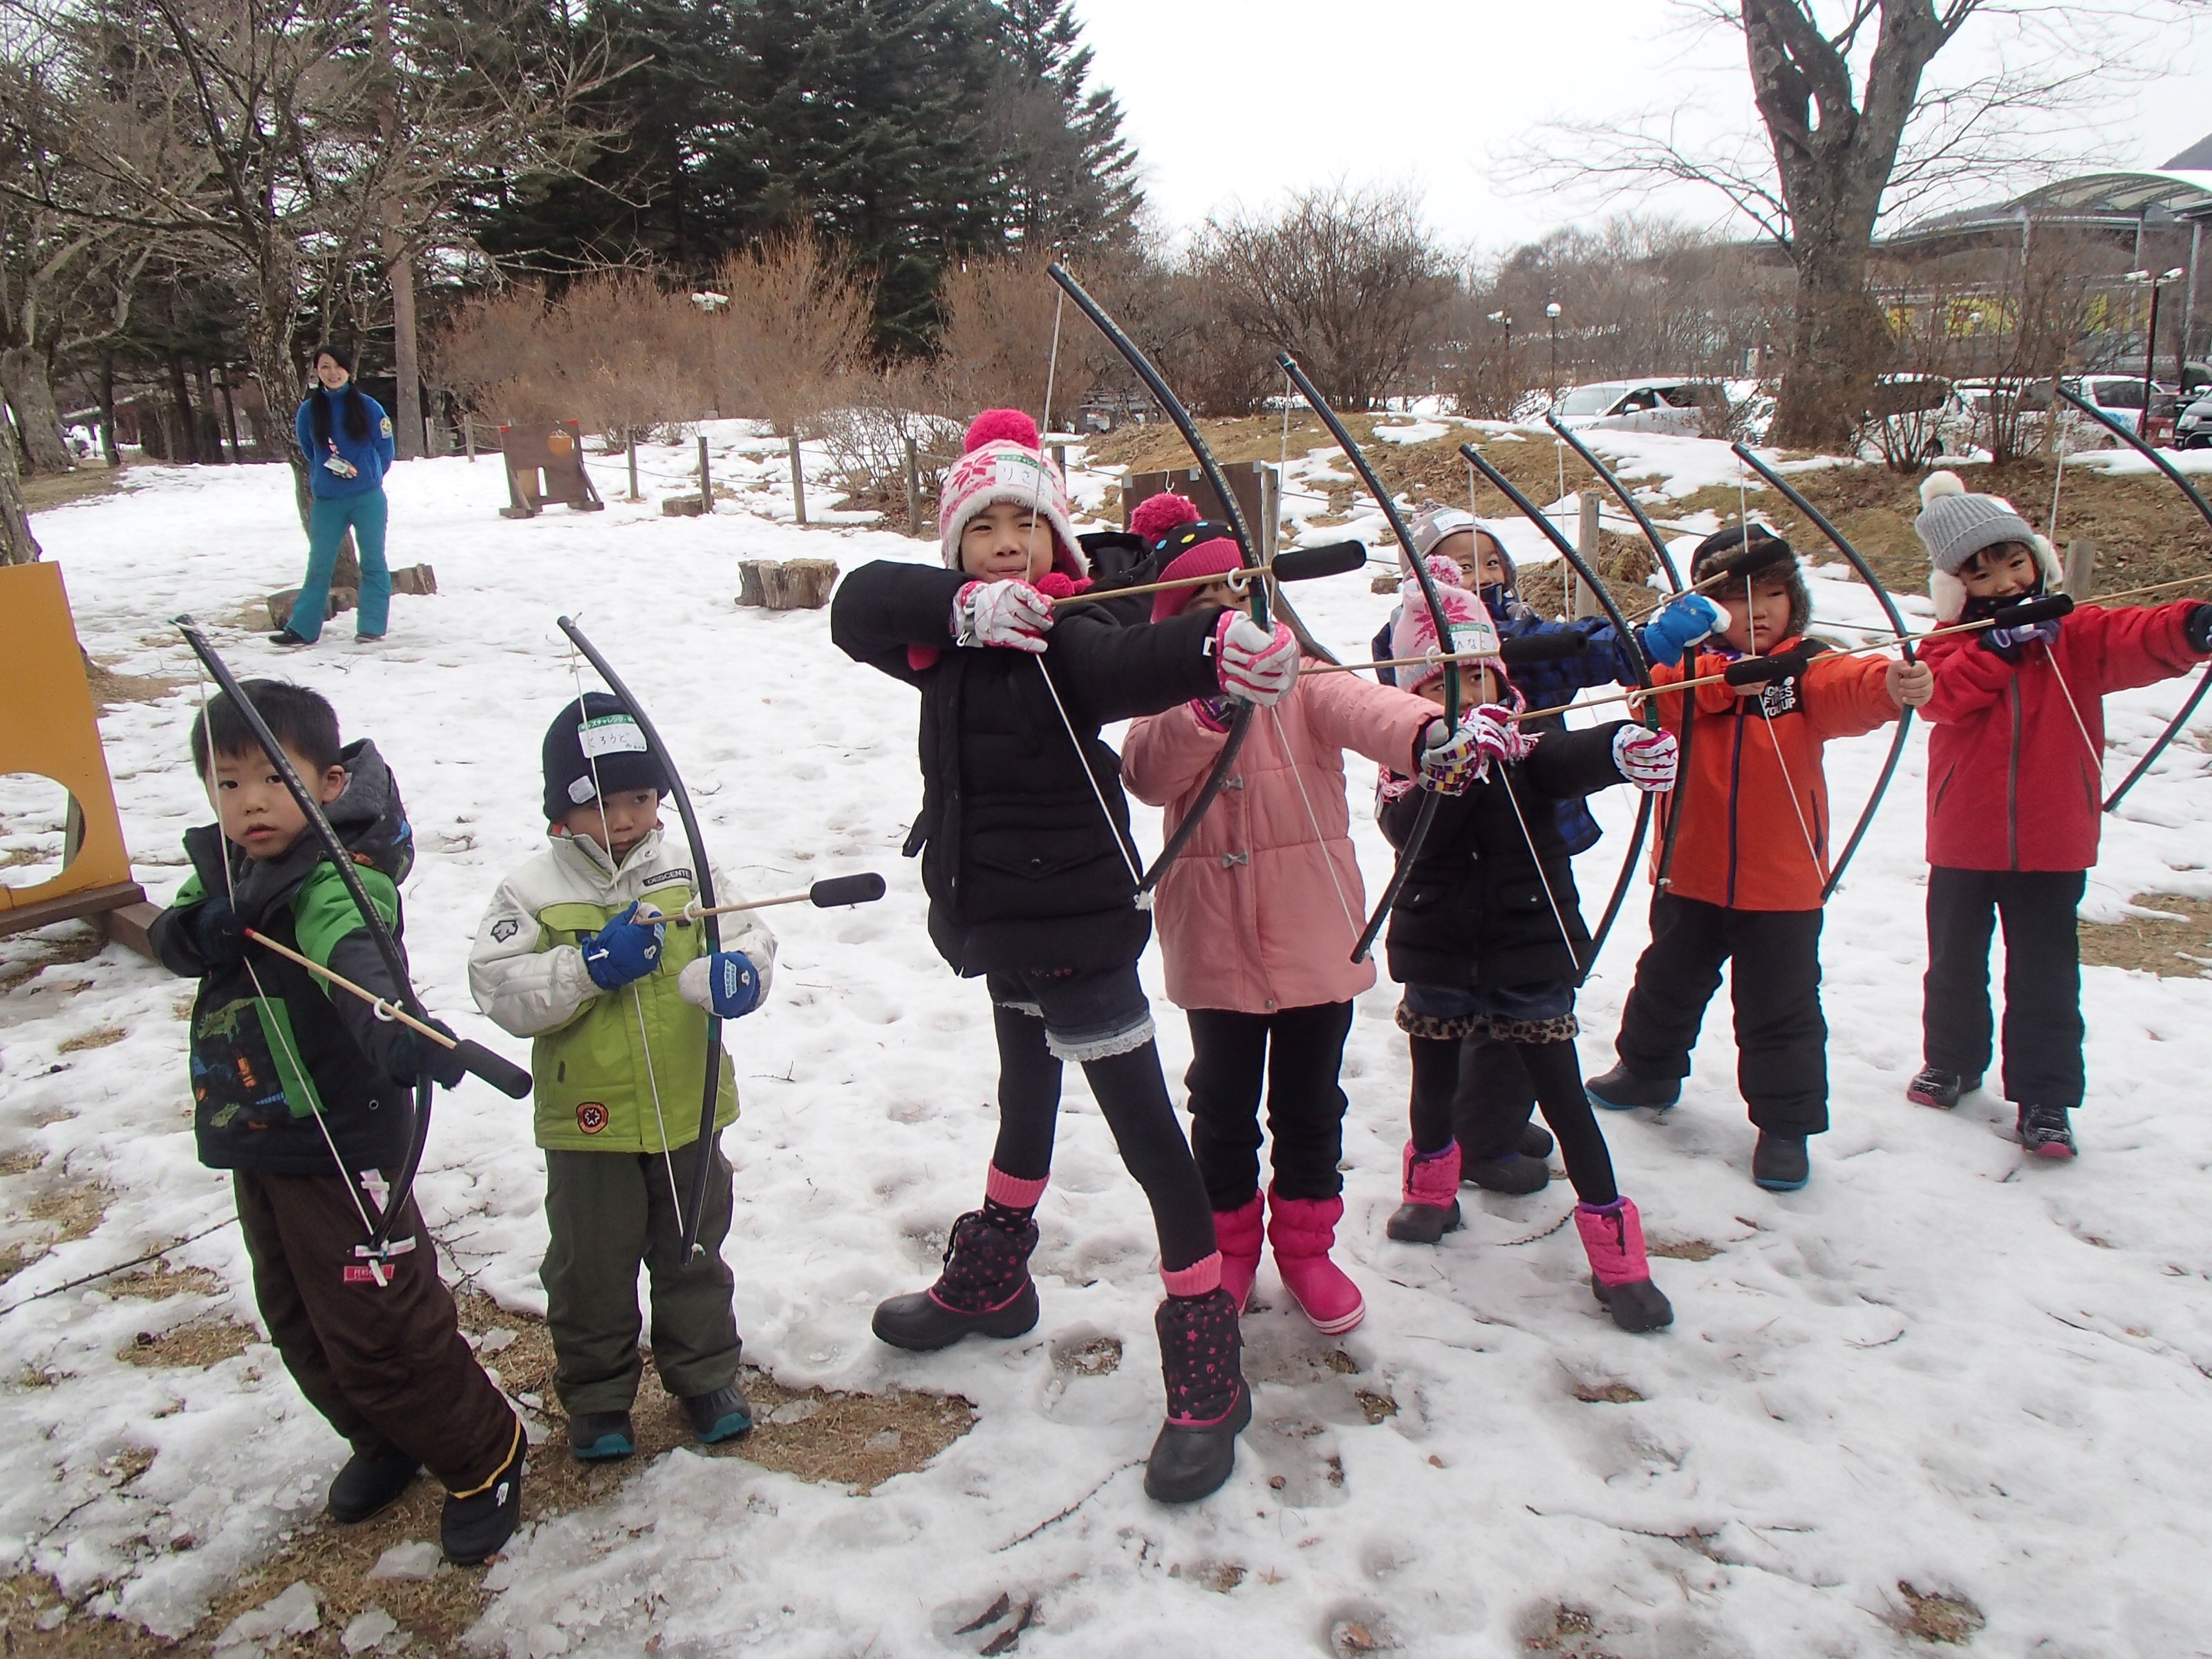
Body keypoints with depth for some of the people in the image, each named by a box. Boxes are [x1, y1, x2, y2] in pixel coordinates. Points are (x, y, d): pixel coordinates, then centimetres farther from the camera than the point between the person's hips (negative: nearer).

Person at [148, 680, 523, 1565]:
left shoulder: (340, 878, -23)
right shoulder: (221, 864, 4)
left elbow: (358, 960, -42)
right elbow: (168, 938, 0)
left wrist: (397, 1033, -62)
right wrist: (204, 927, -23)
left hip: (341, 1146, -9)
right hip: (255, 1146, 9)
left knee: (379, 1327, -1)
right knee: (299, 1325, 22)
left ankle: (483, 1458, 21)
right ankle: (387, 1442, 44)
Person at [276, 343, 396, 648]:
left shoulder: (368, 406, -2)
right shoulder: (309, 411, 3)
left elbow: (386, 450, 7)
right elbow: (309, 452, 17)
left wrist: (367, 477, 11)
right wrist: (331, 472, 13)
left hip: (368, 499, -2)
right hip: (326, 502, 2)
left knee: (372, 562, 2)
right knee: (319, 565, 4)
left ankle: (371, 626, 7)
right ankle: (302, 629, 6)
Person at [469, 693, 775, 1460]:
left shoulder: (687, 871, -3)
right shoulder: (532, 891, -9)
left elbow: (751, 939, -3)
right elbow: (500, 989, -15)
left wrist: (733, 974, -26)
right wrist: (592, 966, -26)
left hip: (687, 1110, 2)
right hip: (588, 1119, -2)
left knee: (694, 1254, 19)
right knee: (591, 1268, 14)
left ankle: (705, 1375, 38)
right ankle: (596, 1396, 34)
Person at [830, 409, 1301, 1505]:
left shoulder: (1068, 637, -17)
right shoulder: (954, 639, 3)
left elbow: (1139, 661, -39)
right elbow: (858, 603, -12)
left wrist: (1220, 645, -61)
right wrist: (963, 609, -29)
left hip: (1077, 921, -8)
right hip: (1004, 918, 8)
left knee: (1143, 1127, -3)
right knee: (1025, 1096, 28)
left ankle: (1206, 1372, 7)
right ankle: (988, 1281, 49)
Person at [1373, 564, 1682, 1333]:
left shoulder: (1526, 743, -5)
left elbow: (1571, 760, -28)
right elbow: (1406, 827, -23)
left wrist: (1626, 745, -50)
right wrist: (1457, 764, -38)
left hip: (1529, 950, -1)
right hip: (1438, 952, 2)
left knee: (1561, 1094, 1)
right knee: (1435, 1084, 20)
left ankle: (1617, 1256, 10)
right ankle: (1432, 1192, 47)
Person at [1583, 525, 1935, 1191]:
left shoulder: (1807, 671, -7)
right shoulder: (1686, 669, -1)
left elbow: (1850, 690, -27)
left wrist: (1892, 683, -50)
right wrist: (1661, 650, -37)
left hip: (1782, 882, -2)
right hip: (1691, 874, 2)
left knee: (1780, 1009, 6)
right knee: (1668, 981, 22)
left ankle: (1785, 1123, 21)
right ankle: (1648, 1069, 45)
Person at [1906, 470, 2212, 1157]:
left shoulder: (2076, 632, 0)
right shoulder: (1954, 644, 1)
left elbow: (2135, 641, -21)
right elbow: (1943, 693, -19)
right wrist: (1999, 644, -27)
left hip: (2051, 843, -1)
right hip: (1963, 841, 1)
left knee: (2045, 974, 3)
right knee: (1954, 964, 16)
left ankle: (2044, 1096, 13)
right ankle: (1950, 1061, 36)